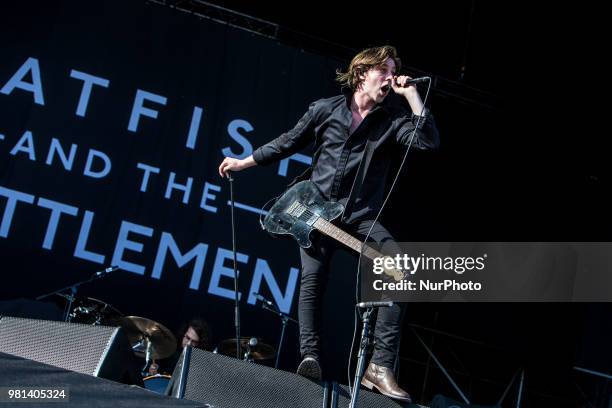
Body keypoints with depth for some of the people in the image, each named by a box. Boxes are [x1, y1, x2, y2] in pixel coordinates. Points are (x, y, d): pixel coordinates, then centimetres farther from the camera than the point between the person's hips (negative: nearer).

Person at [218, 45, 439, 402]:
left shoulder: (393, 118, 1)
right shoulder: (325, 109, 4)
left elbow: (429, 142, -16)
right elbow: (288, 143, 16)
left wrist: (411, 94, -14)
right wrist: (244, 162, 19)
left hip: (361, 216, -1)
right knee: (312, 281, -10)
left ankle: (381, 365, -19)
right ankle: (310, 356, 0)